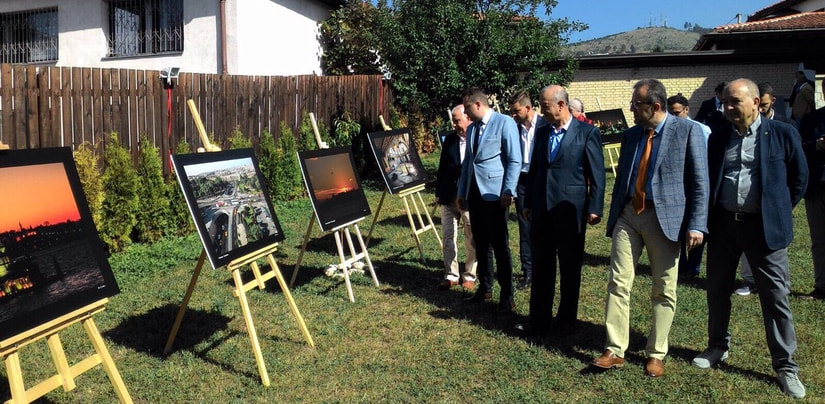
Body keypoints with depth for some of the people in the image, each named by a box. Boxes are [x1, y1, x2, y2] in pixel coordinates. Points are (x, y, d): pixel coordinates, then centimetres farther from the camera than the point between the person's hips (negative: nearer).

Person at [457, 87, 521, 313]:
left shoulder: (504, 123, -6)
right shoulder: (472, 128, 16)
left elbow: (515, 161, -11)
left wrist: (508, 192, -17)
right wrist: (462, 192, 17)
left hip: (494, 193, -7)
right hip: (474, 193, 7)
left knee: (500, 246, -3)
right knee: (480, 244, 13)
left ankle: (507, 297, 6)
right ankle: (484, 289, 25)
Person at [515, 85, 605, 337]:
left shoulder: (587, 133, -6)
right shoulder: (541, 132, 10)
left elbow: (597, 174, -6)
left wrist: (595, 209, -11)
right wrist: (528, 203, 13)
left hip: (570, 210, -5)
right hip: (542, 210, 5)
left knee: (570, 268, 9)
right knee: (541, 267, 9)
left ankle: (566, 322, 23)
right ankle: (538, 321, 19)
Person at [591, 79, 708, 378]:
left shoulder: (687, 131, -5)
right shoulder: (631, 134, 10)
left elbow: (700, 181, -7)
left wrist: (696, 225, -13)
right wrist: (613, 218, 16)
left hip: (664, 218, -4)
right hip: (628, 216, 4)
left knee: (663, 291, 6)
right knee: (618, 284, 1)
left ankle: (656, 354, 21)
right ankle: (615, 351, 10)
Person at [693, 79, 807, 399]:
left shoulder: (782, 133, -4)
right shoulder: (718, 136, 5)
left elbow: (799, 178, 4)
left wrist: (779, 212, 4)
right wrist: (706, 218, 7)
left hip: (764, 227, -3)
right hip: (723, 224, 4)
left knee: (776, 297, 3)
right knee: (717, 291, 14)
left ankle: (785, 366, 16)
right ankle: (718, 347, 33)